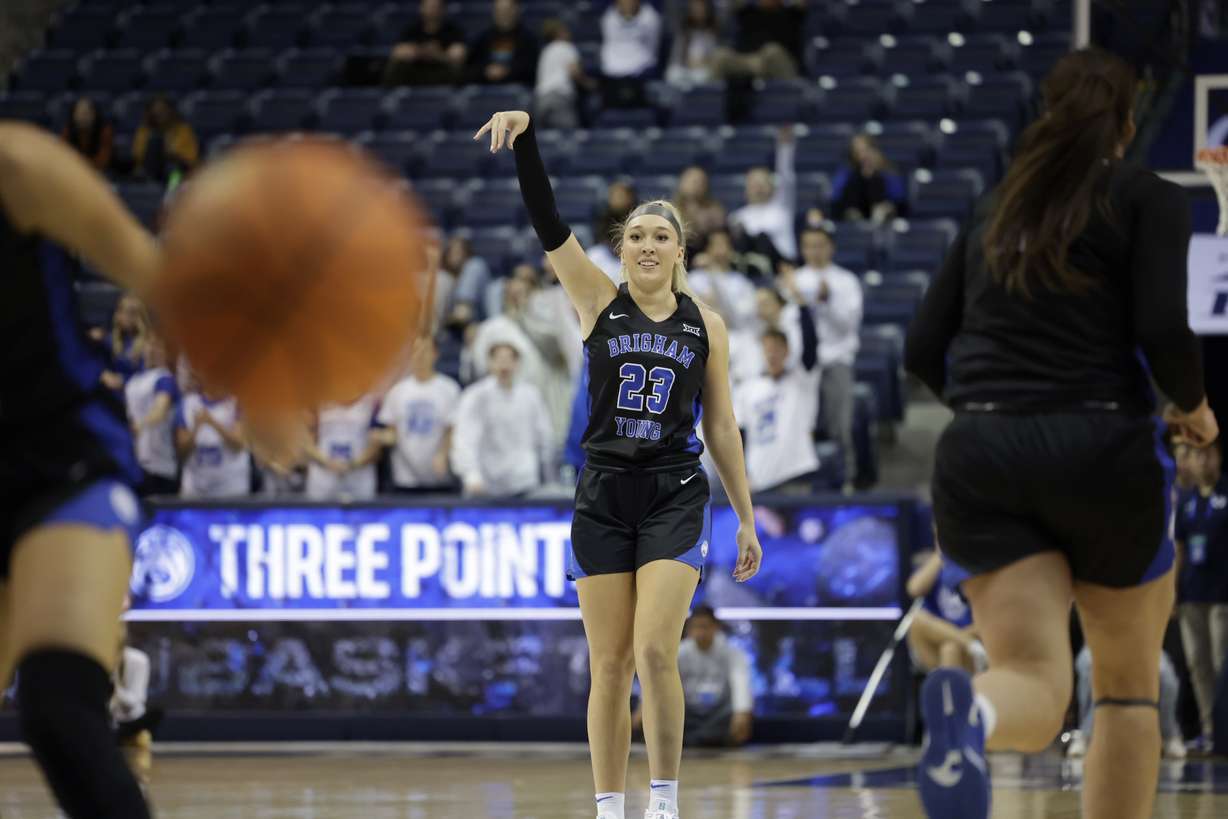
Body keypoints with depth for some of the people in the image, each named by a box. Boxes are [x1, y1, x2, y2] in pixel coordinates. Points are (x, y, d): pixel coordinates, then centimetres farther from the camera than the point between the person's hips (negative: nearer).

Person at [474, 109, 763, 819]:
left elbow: (722, 426, 9)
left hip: (676, 497, -1)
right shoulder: (599, 301, 3)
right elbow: (547, 222, -9)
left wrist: (748, 520, 8)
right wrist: (526, 136, -23)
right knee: (609, 666, 2)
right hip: (604, 495, 1)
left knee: (655, 652, -15)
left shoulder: (706, 325, 4)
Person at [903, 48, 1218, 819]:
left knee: (1036, 686, -6)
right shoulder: (1150, 199, 3)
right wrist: (1196, 410, 9)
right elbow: (1164, 330, -11)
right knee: (1129, 689, 15)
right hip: (1106, 451, -3)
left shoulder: (995, 209, 17)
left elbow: (925, 349, 15)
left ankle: (969, 713, -43)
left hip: (981, 462, 3)